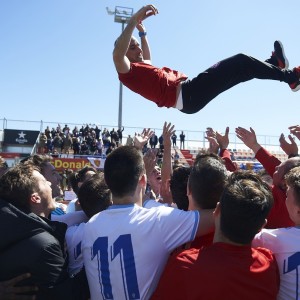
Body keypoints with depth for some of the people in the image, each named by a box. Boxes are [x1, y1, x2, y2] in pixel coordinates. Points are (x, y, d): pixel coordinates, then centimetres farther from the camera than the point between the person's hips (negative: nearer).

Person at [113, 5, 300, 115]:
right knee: (240, 62, -9)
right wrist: (135, 20, -28)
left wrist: (142, 33, 40)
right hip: (186, 95, -11)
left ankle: (275, 64, 35)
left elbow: (147, 59, 48)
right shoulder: (127, 71, -4)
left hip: (189, 93, 11)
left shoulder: (139, 67, 24)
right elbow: (117, 54, -27)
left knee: (240, 67, 19)